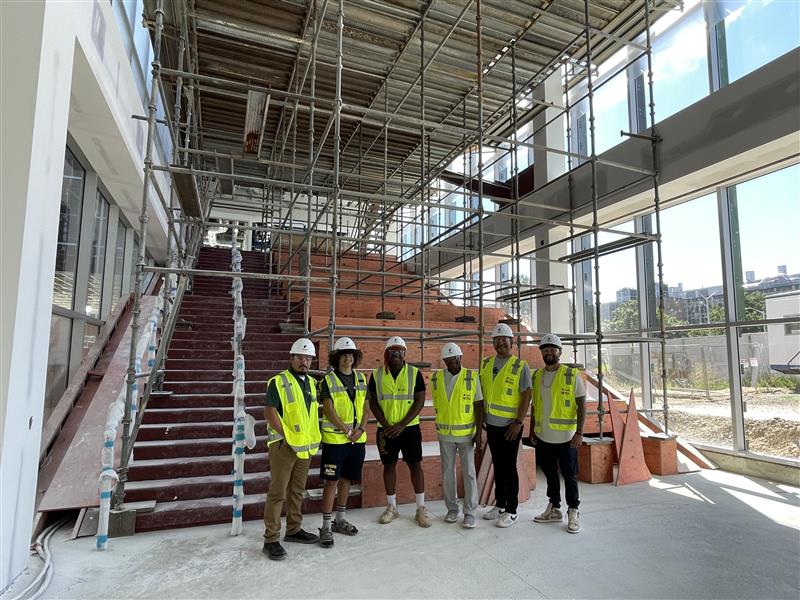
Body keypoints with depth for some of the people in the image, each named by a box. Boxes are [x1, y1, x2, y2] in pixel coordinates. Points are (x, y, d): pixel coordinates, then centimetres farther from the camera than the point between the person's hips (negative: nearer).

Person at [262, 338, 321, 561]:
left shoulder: (311, 383, 11)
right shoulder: (278, 382, -11)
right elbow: (270, 413, -15)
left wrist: (313, 438, 11)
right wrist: (287, 436, -16)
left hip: (306, 446, 7)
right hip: (283, 445, -7)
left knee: (297, 491, 18)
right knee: (278, 492, -2)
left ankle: (293, 530, 32)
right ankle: (271, 540, 8)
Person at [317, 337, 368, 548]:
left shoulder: (361, 379, 8)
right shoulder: (328, 380, -7)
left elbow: (365, 407, 9)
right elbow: (329, 410, -12)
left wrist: (360, 429, -6)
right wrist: (347, 431, -16)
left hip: (358, 438, 5)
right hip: (335, 438, -5)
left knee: (346, 479, 15)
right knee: (331, 481, -1)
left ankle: (340, 520, 29)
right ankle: (326, 527, 10)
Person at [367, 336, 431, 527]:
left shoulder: (414, 373, -4)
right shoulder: (377, 375, 1)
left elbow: (419, 401, -7)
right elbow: (373, 402, 2)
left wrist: (401, 425, -14)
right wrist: (386, 425, -9)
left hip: (409, 427, -1)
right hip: (386, 429, 2)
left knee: (415, 465, 1)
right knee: (389, 465, 9)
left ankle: (421, 508, 13)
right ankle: (391, 507, 23)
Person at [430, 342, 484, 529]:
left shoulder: (472, 377, -8)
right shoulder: (436, 379, -1)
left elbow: (479, 406, -6)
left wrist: (478, 433, -9)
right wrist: (442, 424, 7)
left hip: (466, 433, -2)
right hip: (445, 434, 2)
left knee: (469, 473, 3)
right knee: (447, 473, 11)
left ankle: (470, 512, 16)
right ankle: (452, 508, 26)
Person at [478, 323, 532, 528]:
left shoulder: (520, 366, -7)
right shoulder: (486, 364, 7)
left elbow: (526, 395, -11)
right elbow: (481, 393, 13)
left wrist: (518, 422, -16)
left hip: (510, 426, -5)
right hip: (492, 424, 5)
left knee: (509, 467, 2)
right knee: (497, 465, 15)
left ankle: (511, 511, 15)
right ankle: (499, 505, 29)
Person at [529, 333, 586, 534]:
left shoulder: (572, 374, -6)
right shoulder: (536, 376, 7)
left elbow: (582, 405, -7)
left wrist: (579, 432, -12)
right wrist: (532, 431, 13)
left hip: (565, 437, -4)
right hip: (543, 437, 4)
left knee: (569, 476, 5)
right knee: (550, 475, 15)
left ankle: (573, 513, 20)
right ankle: (554, 510, 29)